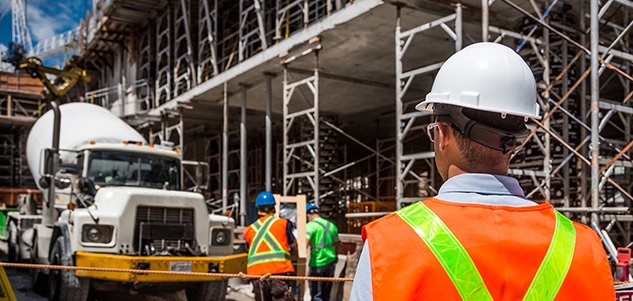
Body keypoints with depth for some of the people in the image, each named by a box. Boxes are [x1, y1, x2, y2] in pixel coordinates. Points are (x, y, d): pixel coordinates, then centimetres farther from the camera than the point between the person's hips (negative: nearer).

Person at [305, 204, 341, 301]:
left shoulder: (311, 225, -9)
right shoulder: (331, 225, 12)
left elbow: (305, 243, -23)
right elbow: (338, 245, 22)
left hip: (317, 264, -6)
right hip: (330, 263, 6)